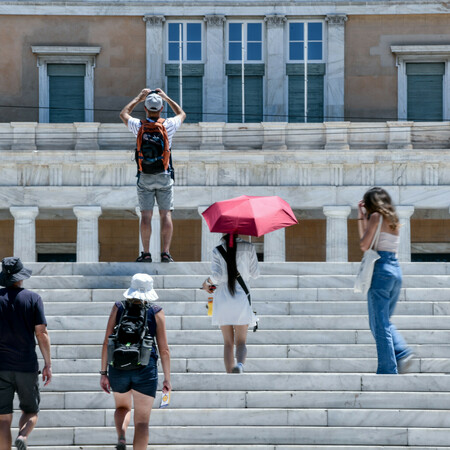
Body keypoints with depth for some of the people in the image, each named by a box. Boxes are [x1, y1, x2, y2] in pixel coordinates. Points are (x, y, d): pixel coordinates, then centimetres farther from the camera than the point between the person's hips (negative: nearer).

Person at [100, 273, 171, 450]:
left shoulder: (118, 309, 2)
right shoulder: (156, 313, -1)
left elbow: (107, 343, 0)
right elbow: (164, 349, -1)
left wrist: (103, 373, 6)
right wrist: (167, 379, 6)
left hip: (119, 368, 2)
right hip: (145, 370, -2)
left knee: (122, 407, 27)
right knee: (142, 421, 4)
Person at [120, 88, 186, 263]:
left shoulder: (139, 126, -7)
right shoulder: (169, 125, -5)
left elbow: (123, 114, 16)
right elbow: (182, 114, 19)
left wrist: (138, 98, 23)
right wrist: (167, 98, 23)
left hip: (145, 177, 0)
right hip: (165, 176, 0)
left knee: (146, 215, 1)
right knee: (166, 214, 2)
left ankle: (146, 253, -1)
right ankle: (166, 253, -3)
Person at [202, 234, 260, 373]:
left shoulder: (217, 251, -2)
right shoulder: (248, 248, -1)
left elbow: (217, 275, -10)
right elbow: (255, 274, 5)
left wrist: (207, 282, 10)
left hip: (223, 298, 0)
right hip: (242, 297, 0)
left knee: (228, 342, 8)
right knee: (241, 341, 1)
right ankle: (240, 363, -29)